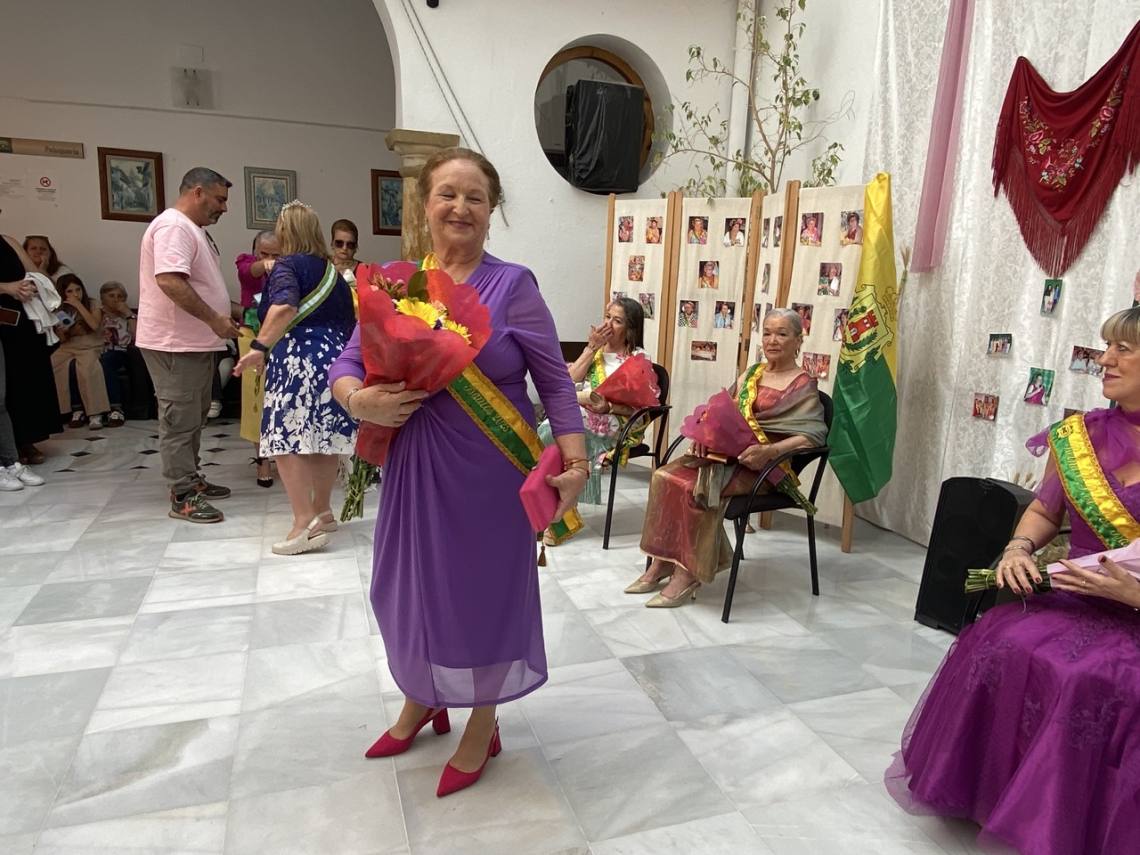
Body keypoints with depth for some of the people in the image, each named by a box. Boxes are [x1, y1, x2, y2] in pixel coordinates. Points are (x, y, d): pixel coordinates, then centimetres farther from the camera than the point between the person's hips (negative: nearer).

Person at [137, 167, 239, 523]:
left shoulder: (193, 229, 18)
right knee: (180, 419, -5)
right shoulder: (173, 226, -15)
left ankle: (191, 479, 28)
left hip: (196, 341, 11)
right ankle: (183, 497, 0)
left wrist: (223, 313, 18)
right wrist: (214, 319, -24)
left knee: (194, 416, 17)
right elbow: (169, 281, -28)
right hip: (175, 343, -11)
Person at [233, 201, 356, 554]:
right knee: (326, 437, 12)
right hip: (337, 359, 7)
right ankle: (322, 512, 22)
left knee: (286, 440, -6)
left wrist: (260, 347, -25)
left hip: (299, 361, -7)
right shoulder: (333, 271, 18)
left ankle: (306, 523, -13)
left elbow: (284, 307, -21)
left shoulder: (287, 266, -1)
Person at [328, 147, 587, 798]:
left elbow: (555, 380, -7)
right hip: (415, 464, 4)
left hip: (491, 469, -4)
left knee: (484, 586, 9)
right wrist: (358, 400, -18)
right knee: (412, 582, 17)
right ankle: (422, 699, 46)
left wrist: (577, 463, -16)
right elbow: (349, 361, 4)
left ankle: (483, 727, 34)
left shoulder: (512, 285, -7)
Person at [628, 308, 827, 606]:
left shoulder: (803, 386, -1)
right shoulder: (751, 374, 20)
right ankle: (662, 562, -14)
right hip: (727, 452, 7)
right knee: (665, 476, -16)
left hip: (764, 466, -7)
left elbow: (814, 433, -14)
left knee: (695, 488, -30)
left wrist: (770, 450, -27)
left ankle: (688, 574, -19)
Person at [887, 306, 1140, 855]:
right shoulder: (1082, 435, 4)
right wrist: (1018, 549, -4)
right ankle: (989, 793, 0)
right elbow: (1044, 511, 14)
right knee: (1001, 647, -22)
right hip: (1070, 599, 4)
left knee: (1095, 685, -29)